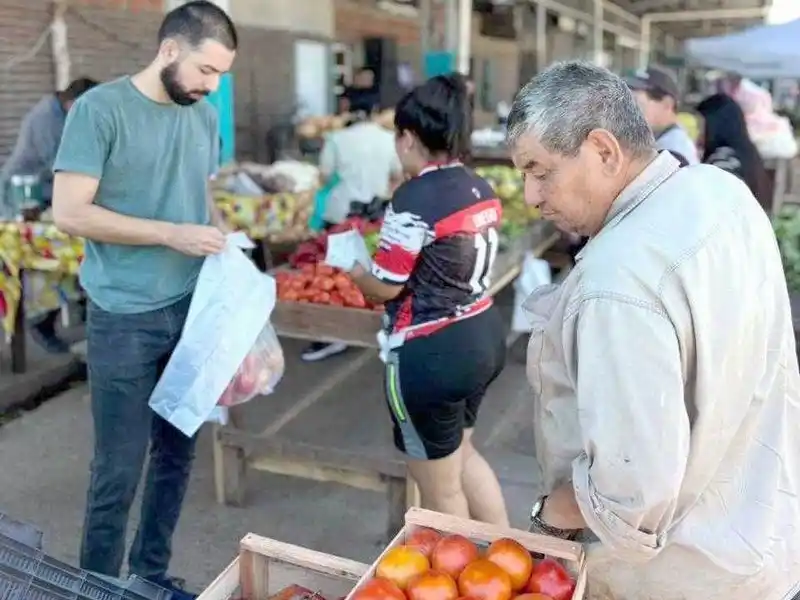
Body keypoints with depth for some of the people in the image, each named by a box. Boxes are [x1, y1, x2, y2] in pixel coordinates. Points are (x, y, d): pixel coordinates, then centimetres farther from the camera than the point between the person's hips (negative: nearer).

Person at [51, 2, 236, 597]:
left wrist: (221, 233, -2)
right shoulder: (101, 108, -11)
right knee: (119, 468, 3)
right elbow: (69, 212, -15)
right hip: (125, 319, -6)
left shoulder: (204, 116, 8)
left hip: (191, 310, 6)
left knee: (177, 453, 14)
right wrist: (173, 235, -19)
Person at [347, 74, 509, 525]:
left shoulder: (415, 198, -20)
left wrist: (353, 269, 5)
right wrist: (394, 253, 17)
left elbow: (385, 287, -16)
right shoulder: (483, 191, 5)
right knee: (461, 453, 30)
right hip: (484, 335, 9)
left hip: (431, 353, -9)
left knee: (440, 488, 13)